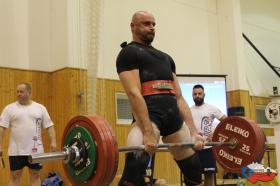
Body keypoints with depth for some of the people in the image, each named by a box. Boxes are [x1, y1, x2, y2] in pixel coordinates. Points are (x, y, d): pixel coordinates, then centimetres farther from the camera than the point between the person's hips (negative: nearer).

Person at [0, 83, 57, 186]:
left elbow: (49, 126, 4)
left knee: (35, 175, 9)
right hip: (16, 151, -1)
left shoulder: (40, 108, 5)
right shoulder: (10, 108, 1)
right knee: (14, 176, 5)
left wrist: (53, 141, -7)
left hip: (35, 150, 1)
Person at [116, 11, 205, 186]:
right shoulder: (129, 53, 4)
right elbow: (134, 93, -11)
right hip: (148, 115, -7)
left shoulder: (166, 57, 27)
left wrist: (193, 132, 11)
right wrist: (148, 132, -22)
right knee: (135, 165, -30)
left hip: (174, 117, 8)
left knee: (194, 171, 13)